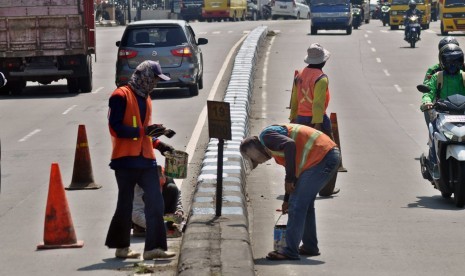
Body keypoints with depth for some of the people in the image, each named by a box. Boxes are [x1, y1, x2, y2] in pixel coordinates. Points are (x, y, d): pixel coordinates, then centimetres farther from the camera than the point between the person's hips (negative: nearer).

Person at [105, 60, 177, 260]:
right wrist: (144, 131, -21)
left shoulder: (145, 99, 17)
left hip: (146, 160, 7)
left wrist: (157, 143, 11)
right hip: (126, 160, -7)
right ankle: (121, 247, 15)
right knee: (125, 204, 2)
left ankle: (154, 247, -3)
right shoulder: (121, 96, -8)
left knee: (155, 203, -3)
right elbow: (116, 127, -16)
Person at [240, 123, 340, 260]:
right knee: (305, 203, 21)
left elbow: (290, 145, -23)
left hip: (322, 157, -10)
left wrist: (288, 180, -15)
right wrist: (287, 200, 35)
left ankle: (290, 251, -5)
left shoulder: (265, 136, -5)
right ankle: (310, 247, 29)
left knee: (297, 205, -6)